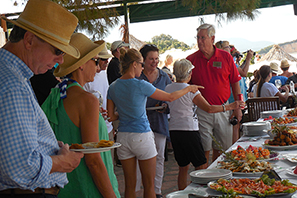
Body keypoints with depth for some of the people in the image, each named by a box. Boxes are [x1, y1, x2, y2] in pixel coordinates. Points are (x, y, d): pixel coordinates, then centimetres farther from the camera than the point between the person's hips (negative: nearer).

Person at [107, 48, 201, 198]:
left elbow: (111, 116, 5)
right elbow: (170, 97, -3)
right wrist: (189, 89, 12)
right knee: (149, 185, 7)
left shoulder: (113, 88, 2)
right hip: (142, 136, -5)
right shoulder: (141, 85, -13)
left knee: (129, 185, 11)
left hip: (123, 137, 5)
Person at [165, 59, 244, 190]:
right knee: (200, 166, 3)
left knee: (183, 167, 15)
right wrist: (230, 107, -9)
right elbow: (209, 108, -14)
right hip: (189, 130, -6)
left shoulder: (168, 88, 5)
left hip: (173, 130, 6)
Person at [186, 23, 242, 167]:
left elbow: (235, 83, 7)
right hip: (201, 112, -2)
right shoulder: (191, 60, 0)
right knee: (203, 151, 0)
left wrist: (238, 108, 4)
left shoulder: (226, 57, 3)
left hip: (222, 110, 2)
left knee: (222, 149, 10)